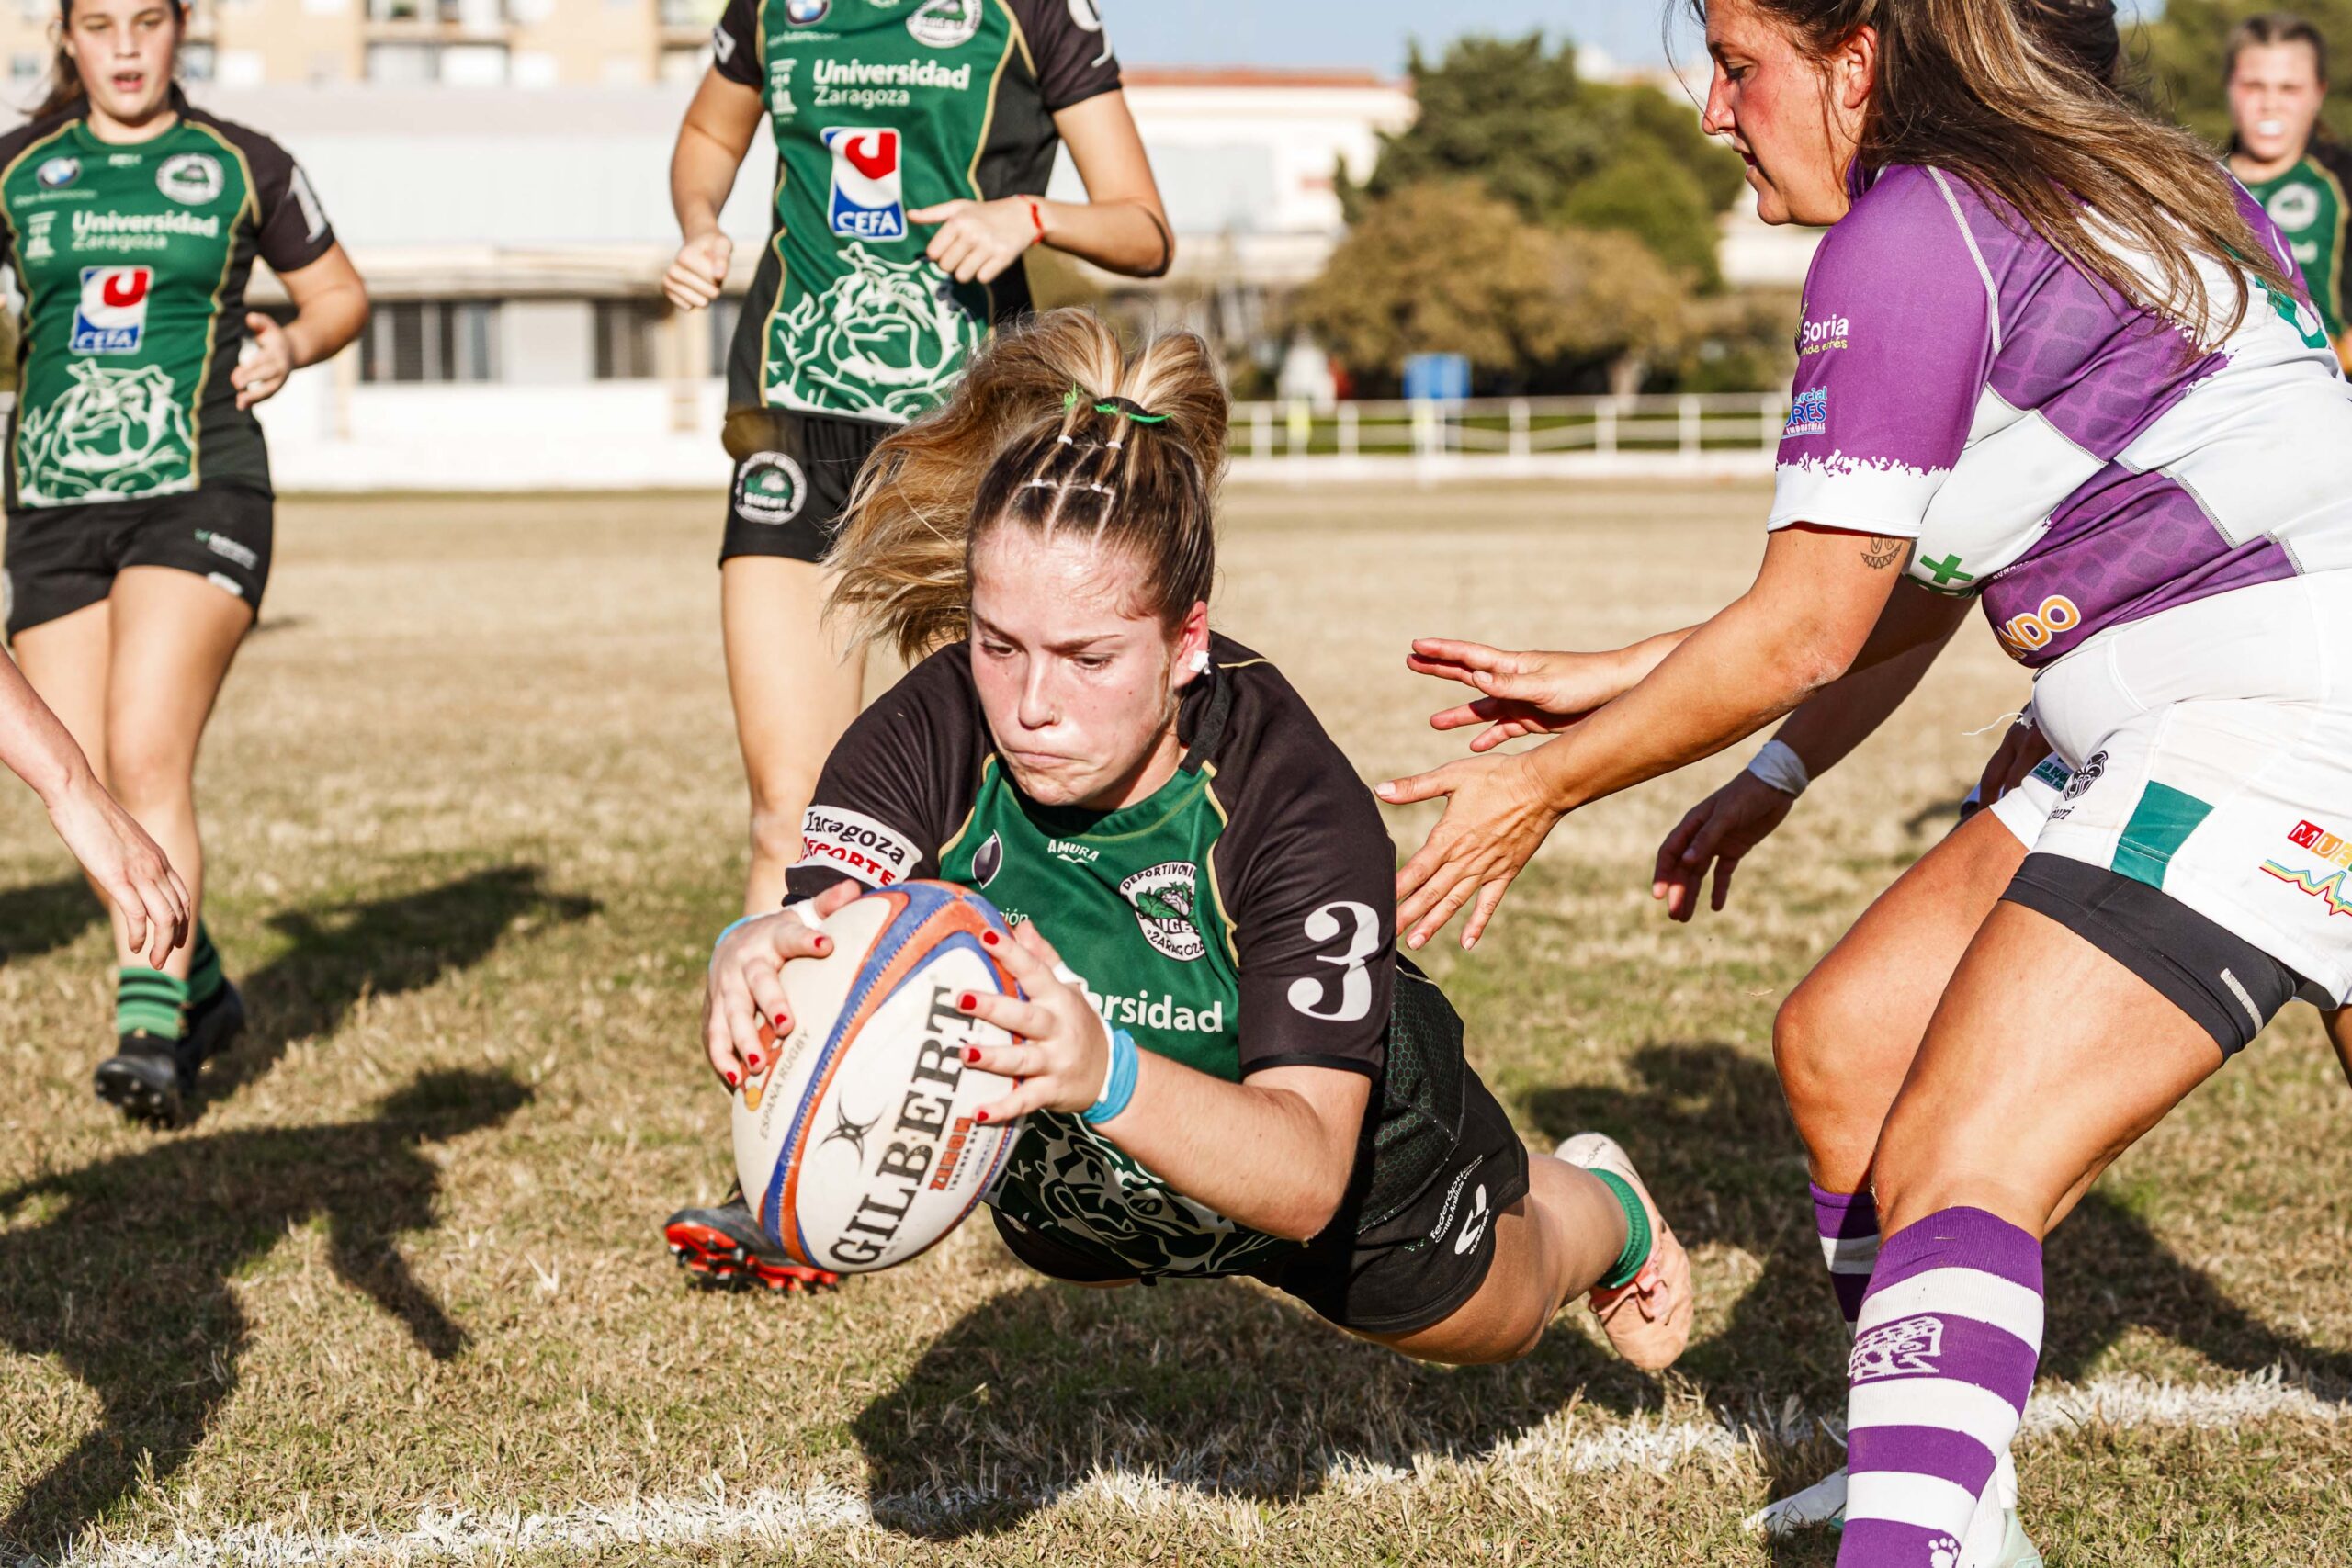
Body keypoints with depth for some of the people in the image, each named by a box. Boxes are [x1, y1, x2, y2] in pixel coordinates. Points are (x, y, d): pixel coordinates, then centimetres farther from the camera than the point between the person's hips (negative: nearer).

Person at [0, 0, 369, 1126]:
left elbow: (342, 292, 16)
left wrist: (291, 343, -5)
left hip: (198, 496, -3)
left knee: (146, 760, -19)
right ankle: (202, 992, 23)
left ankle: (150, 1028, -20)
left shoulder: (242, 167, 6)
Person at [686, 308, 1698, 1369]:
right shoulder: (926, 740, -34)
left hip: (1355, 1162, -2)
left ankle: (1608, 1210, 63)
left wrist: (1106, 1074, -67)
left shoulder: (1297, 806, -42)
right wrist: (755, 967, -71)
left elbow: (1305, 1179, -47)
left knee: (1494, 1317, 31)